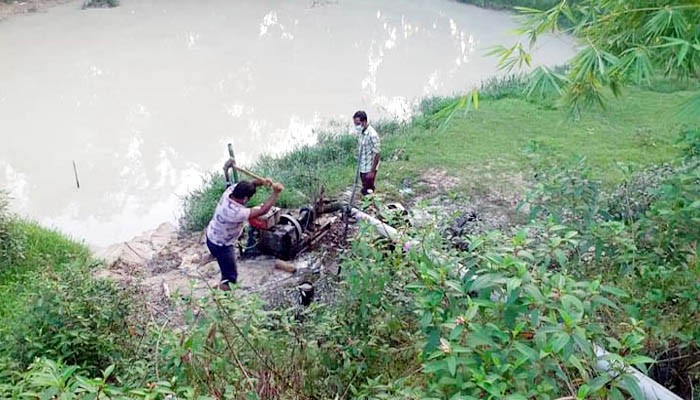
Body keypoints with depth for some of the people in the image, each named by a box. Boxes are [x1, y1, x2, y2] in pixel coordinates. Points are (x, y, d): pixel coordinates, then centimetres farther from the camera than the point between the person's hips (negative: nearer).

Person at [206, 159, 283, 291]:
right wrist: (276, 193, -29)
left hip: (212, 235, 9)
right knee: (230, 275, 7)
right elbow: (263, 211, -37)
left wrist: (261, 182, -25)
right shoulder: (235, 213, -42)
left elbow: (248, 184, -4)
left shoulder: (231, 190, -20)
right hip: (220, 245, -9)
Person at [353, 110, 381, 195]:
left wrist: (372, 171, -22)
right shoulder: (362, 133, 4)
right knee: (364, 191, 19)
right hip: (363, 168, 9)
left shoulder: (372, 135, -24)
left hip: (369, 169, -9)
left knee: (368, 192, 0)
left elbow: (376, 154, -22)